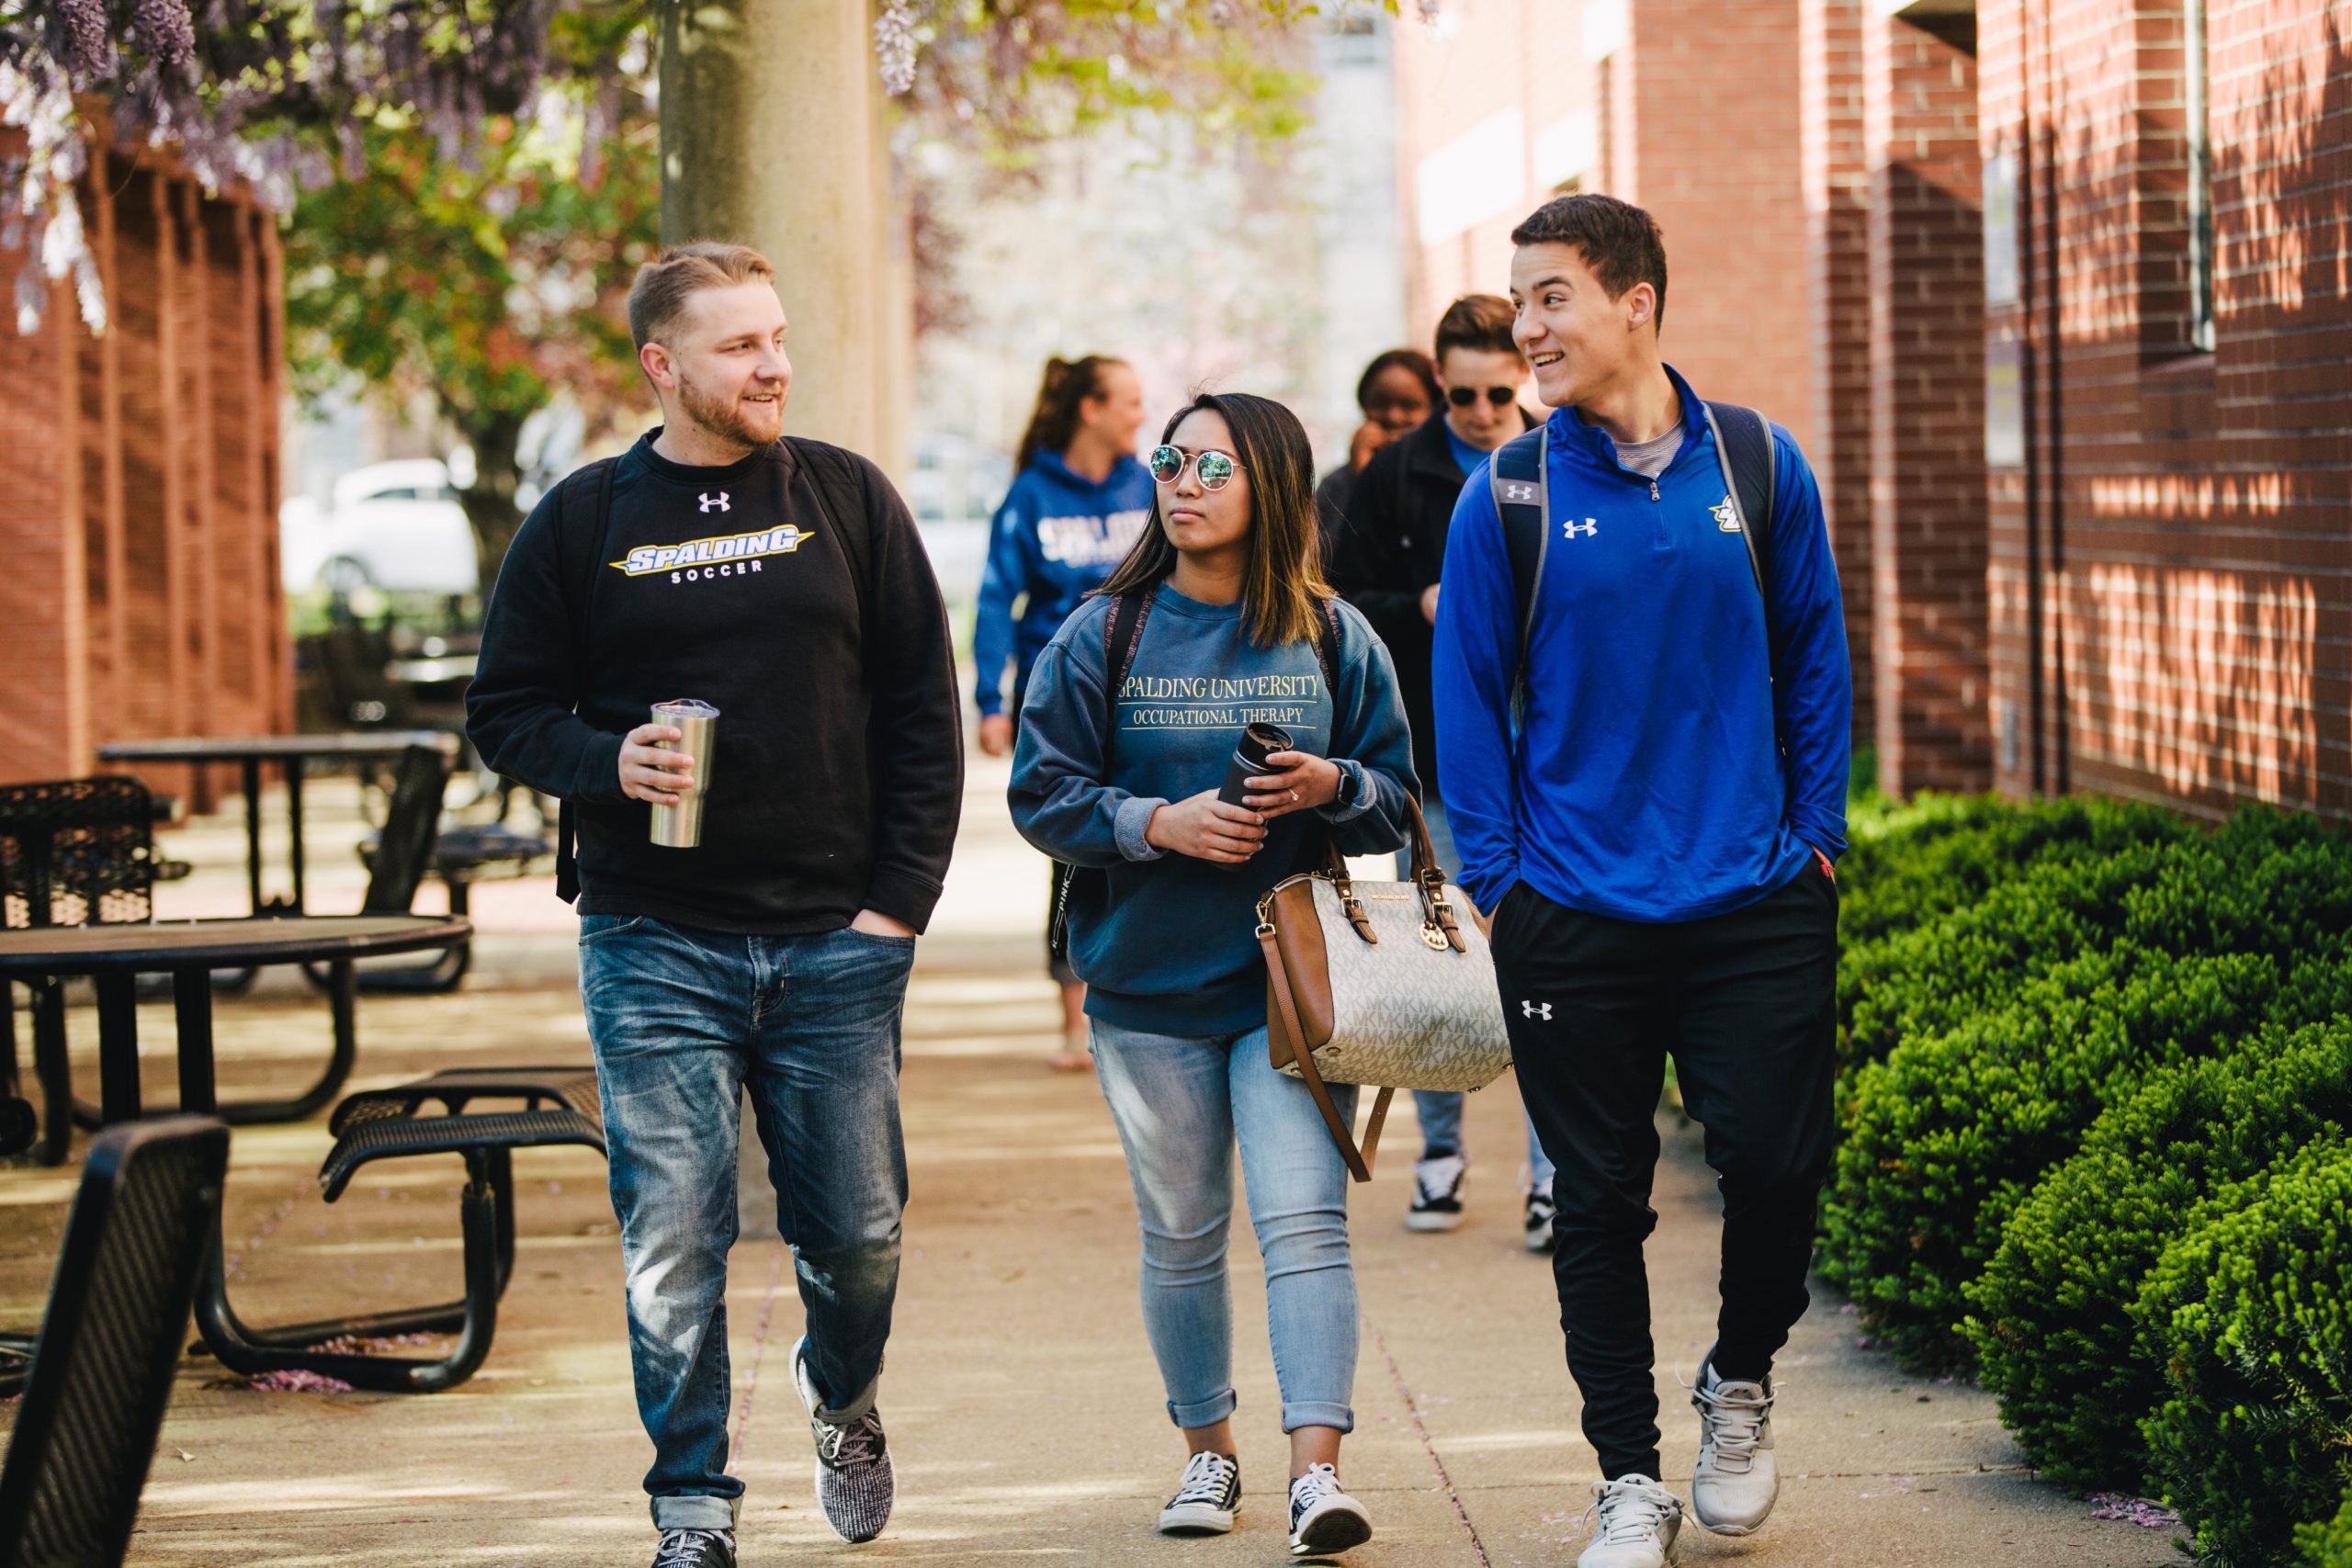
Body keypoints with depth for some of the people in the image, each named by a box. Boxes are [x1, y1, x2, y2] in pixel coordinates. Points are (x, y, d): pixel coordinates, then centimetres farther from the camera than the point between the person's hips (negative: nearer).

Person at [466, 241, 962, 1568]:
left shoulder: (848, 500, 4)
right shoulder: (582, 523, 2)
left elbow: (923, 711, 6)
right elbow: (508, 710, 7)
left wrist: (899, 900, -2)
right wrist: (607, 762, -14)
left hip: (835, 945, 1)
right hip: (656, 947, -1)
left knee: (858, 1229, 8)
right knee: (676, 1244, -4)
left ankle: (845, 1395, 39)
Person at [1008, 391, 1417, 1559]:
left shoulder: (1332, 638, 4)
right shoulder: (1100, 638, 2)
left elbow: (1400, 797, 7)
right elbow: (1043, 794, -2)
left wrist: (1332, 788, -15)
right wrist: (1163, 823, -16)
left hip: (1293, 979, -1)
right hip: (1148, 986, 1)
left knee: (1304, 1220, -13)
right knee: (1180, 1236, 10)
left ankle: (1316, 1469, -15)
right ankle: (1206, 1451, 26)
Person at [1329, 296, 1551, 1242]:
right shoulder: (1394, 478, 4)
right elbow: (1346, 603, 3)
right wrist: (1422, 609, -14)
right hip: (1433, 759, 1)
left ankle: (1555, 1172, -2)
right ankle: (1440, 1150, 20)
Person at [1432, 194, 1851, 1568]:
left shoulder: (1759, 468, 2)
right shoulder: (1509, 497, -1)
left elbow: (1815, 662, 9)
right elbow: (1468, 695, 3)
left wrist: (1813, 837, 5)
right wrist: (1498, 877, -2)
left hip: (1757, 903, 0)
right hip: (1575, 919, 0)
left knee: (1778, 1157, -5)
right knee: (1602, 1197, 5)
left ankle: (1742, 1383, 25)